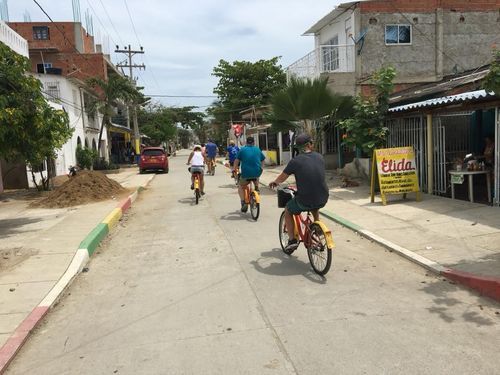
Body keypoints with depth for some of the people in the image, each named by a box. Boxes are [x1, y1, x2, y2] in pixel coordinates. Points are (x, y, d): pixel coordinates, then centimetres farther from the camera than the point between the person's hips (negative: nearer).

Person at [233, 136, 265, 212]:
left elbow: (237, 160, 2)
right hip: (257, 173, 3)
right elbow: (262, 160, 21)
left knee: (240, 186, 19)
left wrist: (234, 169, 15)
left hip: (246, 173, -3)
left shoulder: (242, 150, 5)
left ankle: (243, 202, 3)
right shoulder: (258, 150, 12)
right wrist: (261, 168, 36)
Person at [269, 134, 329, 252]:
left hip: (304, 202, -4)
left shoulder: (295, 161, -8)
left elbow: (282, 178, 3)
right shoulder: (319, 157, 4)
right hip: (323, 200, 4)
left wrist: (274, 182, 25)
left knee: (288, 211, 25)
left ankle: (292, 240, 18)